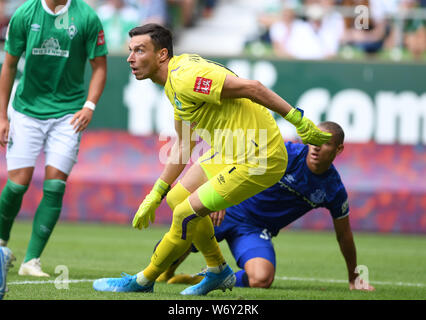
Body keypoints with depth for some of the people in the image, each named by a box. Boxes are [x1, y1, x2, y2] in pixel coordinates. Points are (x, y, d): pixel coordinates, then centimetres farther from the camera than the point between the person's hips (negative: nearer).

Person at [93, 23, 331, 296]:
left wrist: (298, 119, -25)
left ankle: (144, 281, 9)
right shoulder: (175, 82, 11)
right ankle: (218, 271, 30)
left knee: (185, 213, -8)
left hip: (257, 160, -10)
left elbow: (251, 88, -26)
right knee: (179, 197, 18)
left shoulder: (185, 78, -22)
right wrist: (155, 195, 22)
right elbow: (183, 145, 20)